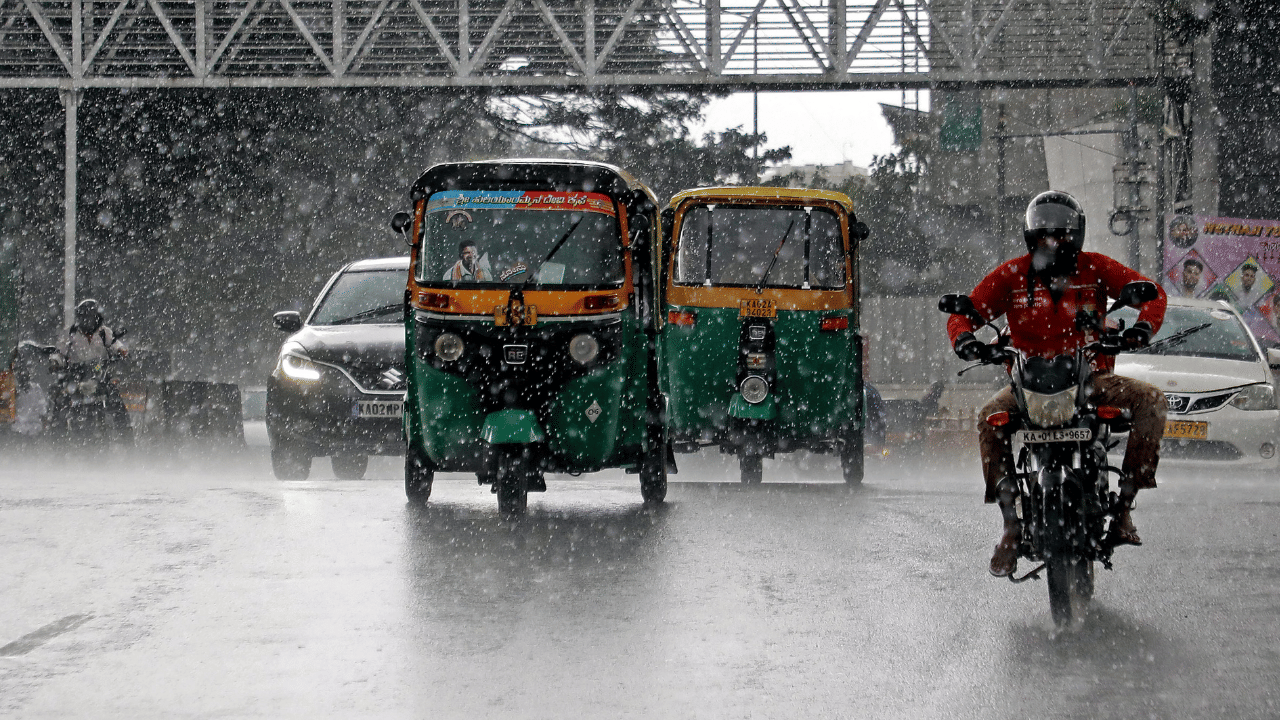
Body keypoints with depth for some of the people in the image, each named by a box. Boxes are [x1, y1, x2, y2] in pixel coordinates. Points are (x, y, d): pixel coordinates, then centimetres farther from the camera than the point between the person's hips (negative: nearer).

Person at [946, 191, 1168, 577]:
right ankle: (1011, 523, -23)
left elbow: (1151, 292, -1)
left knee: (1150, 399, -24)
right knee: (990, 418, -30)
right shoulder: (1012, 275, 3)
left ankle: (1123, 506, -20)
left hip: (1091, 376, 1)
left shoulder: (1095, 269, 2)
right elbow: (965, 311, 1)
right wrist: (964, 337, -23)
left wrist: (1143, 326, -24)